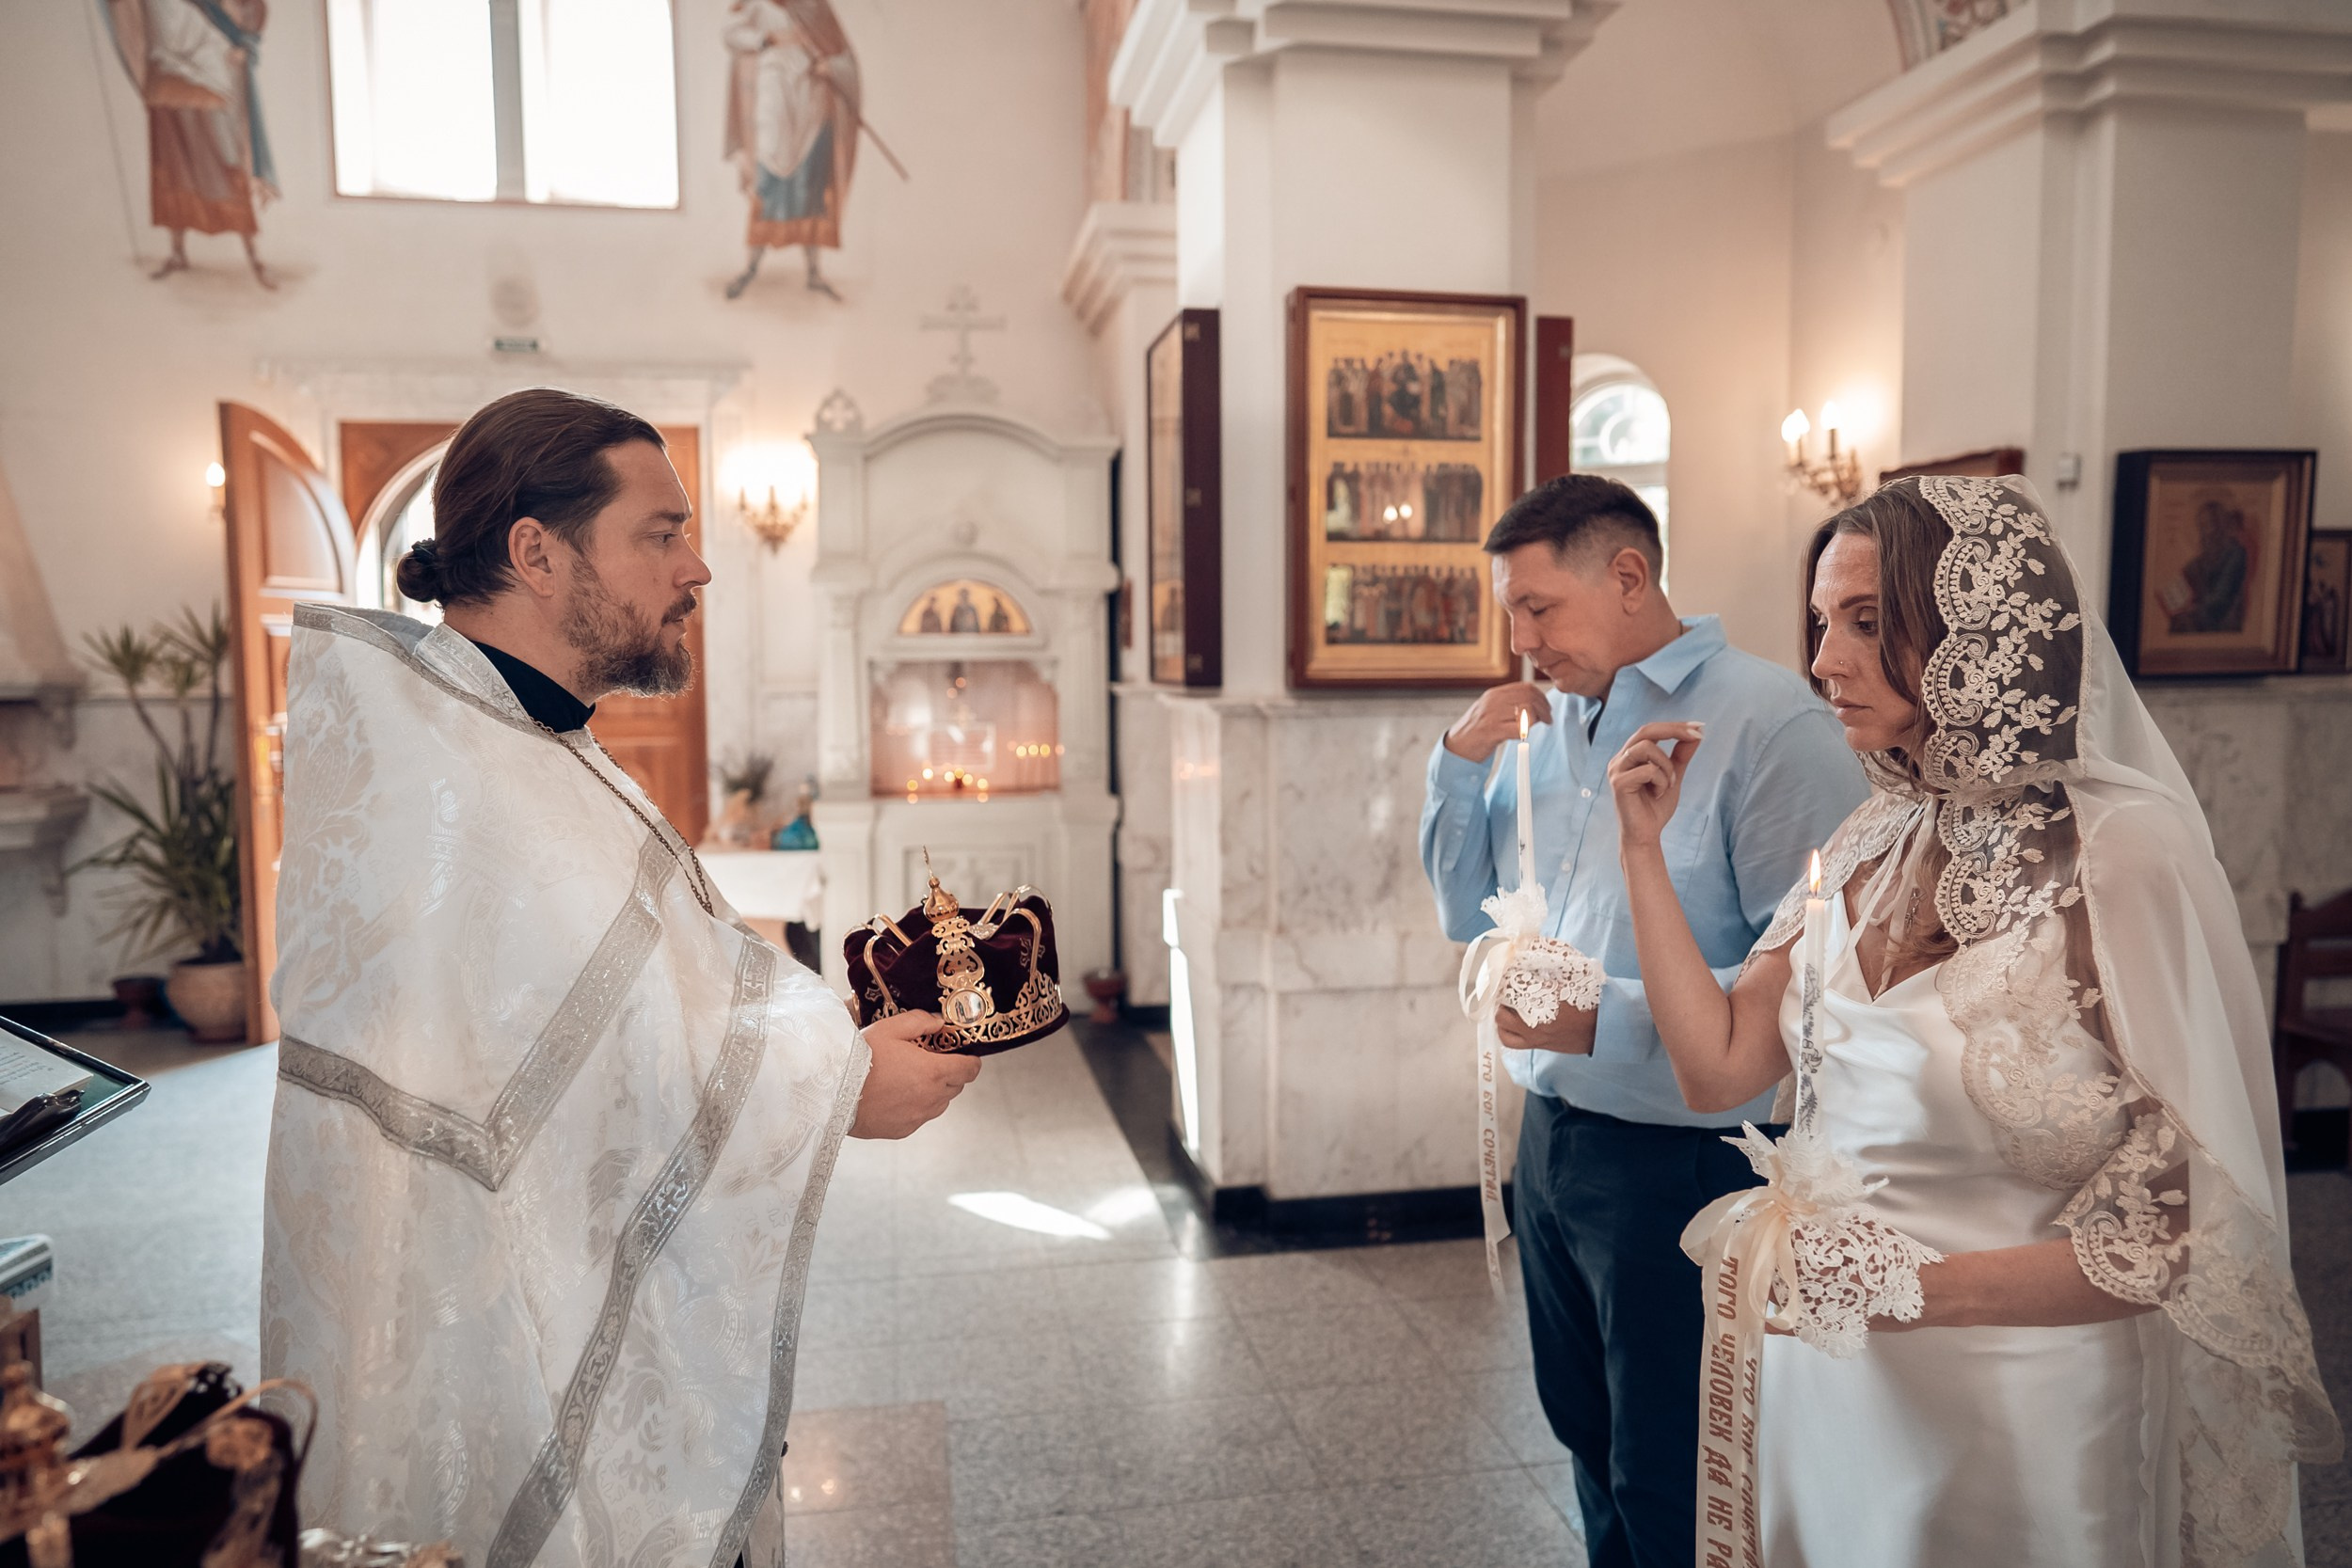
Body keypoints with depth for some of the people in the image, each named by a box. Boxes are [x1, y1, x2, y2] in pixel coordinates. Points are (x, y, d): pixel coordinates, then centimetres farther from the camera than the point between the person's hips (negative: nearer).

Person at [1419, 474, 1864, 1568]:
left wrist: (1607, 1019, -26)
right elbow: (1468, 917, 12)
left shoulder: (1767, 720, -17)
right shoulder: (1548, 723, 6)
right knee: (1588, 1435, 24)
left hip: (1683, 1160, -7)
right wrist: (1459, 766, -2)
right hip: (1554, 1137, 7)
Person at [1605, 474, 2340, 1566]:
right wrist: (1644, 851, -6)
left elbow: (2184, 1230, -18)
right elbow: (1718, 1068, -3)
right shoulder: (1874, 845, 0)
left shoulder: (2120, 859, -19)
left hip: (2010, 1393, -6)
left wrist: (1910, 1287, -28)